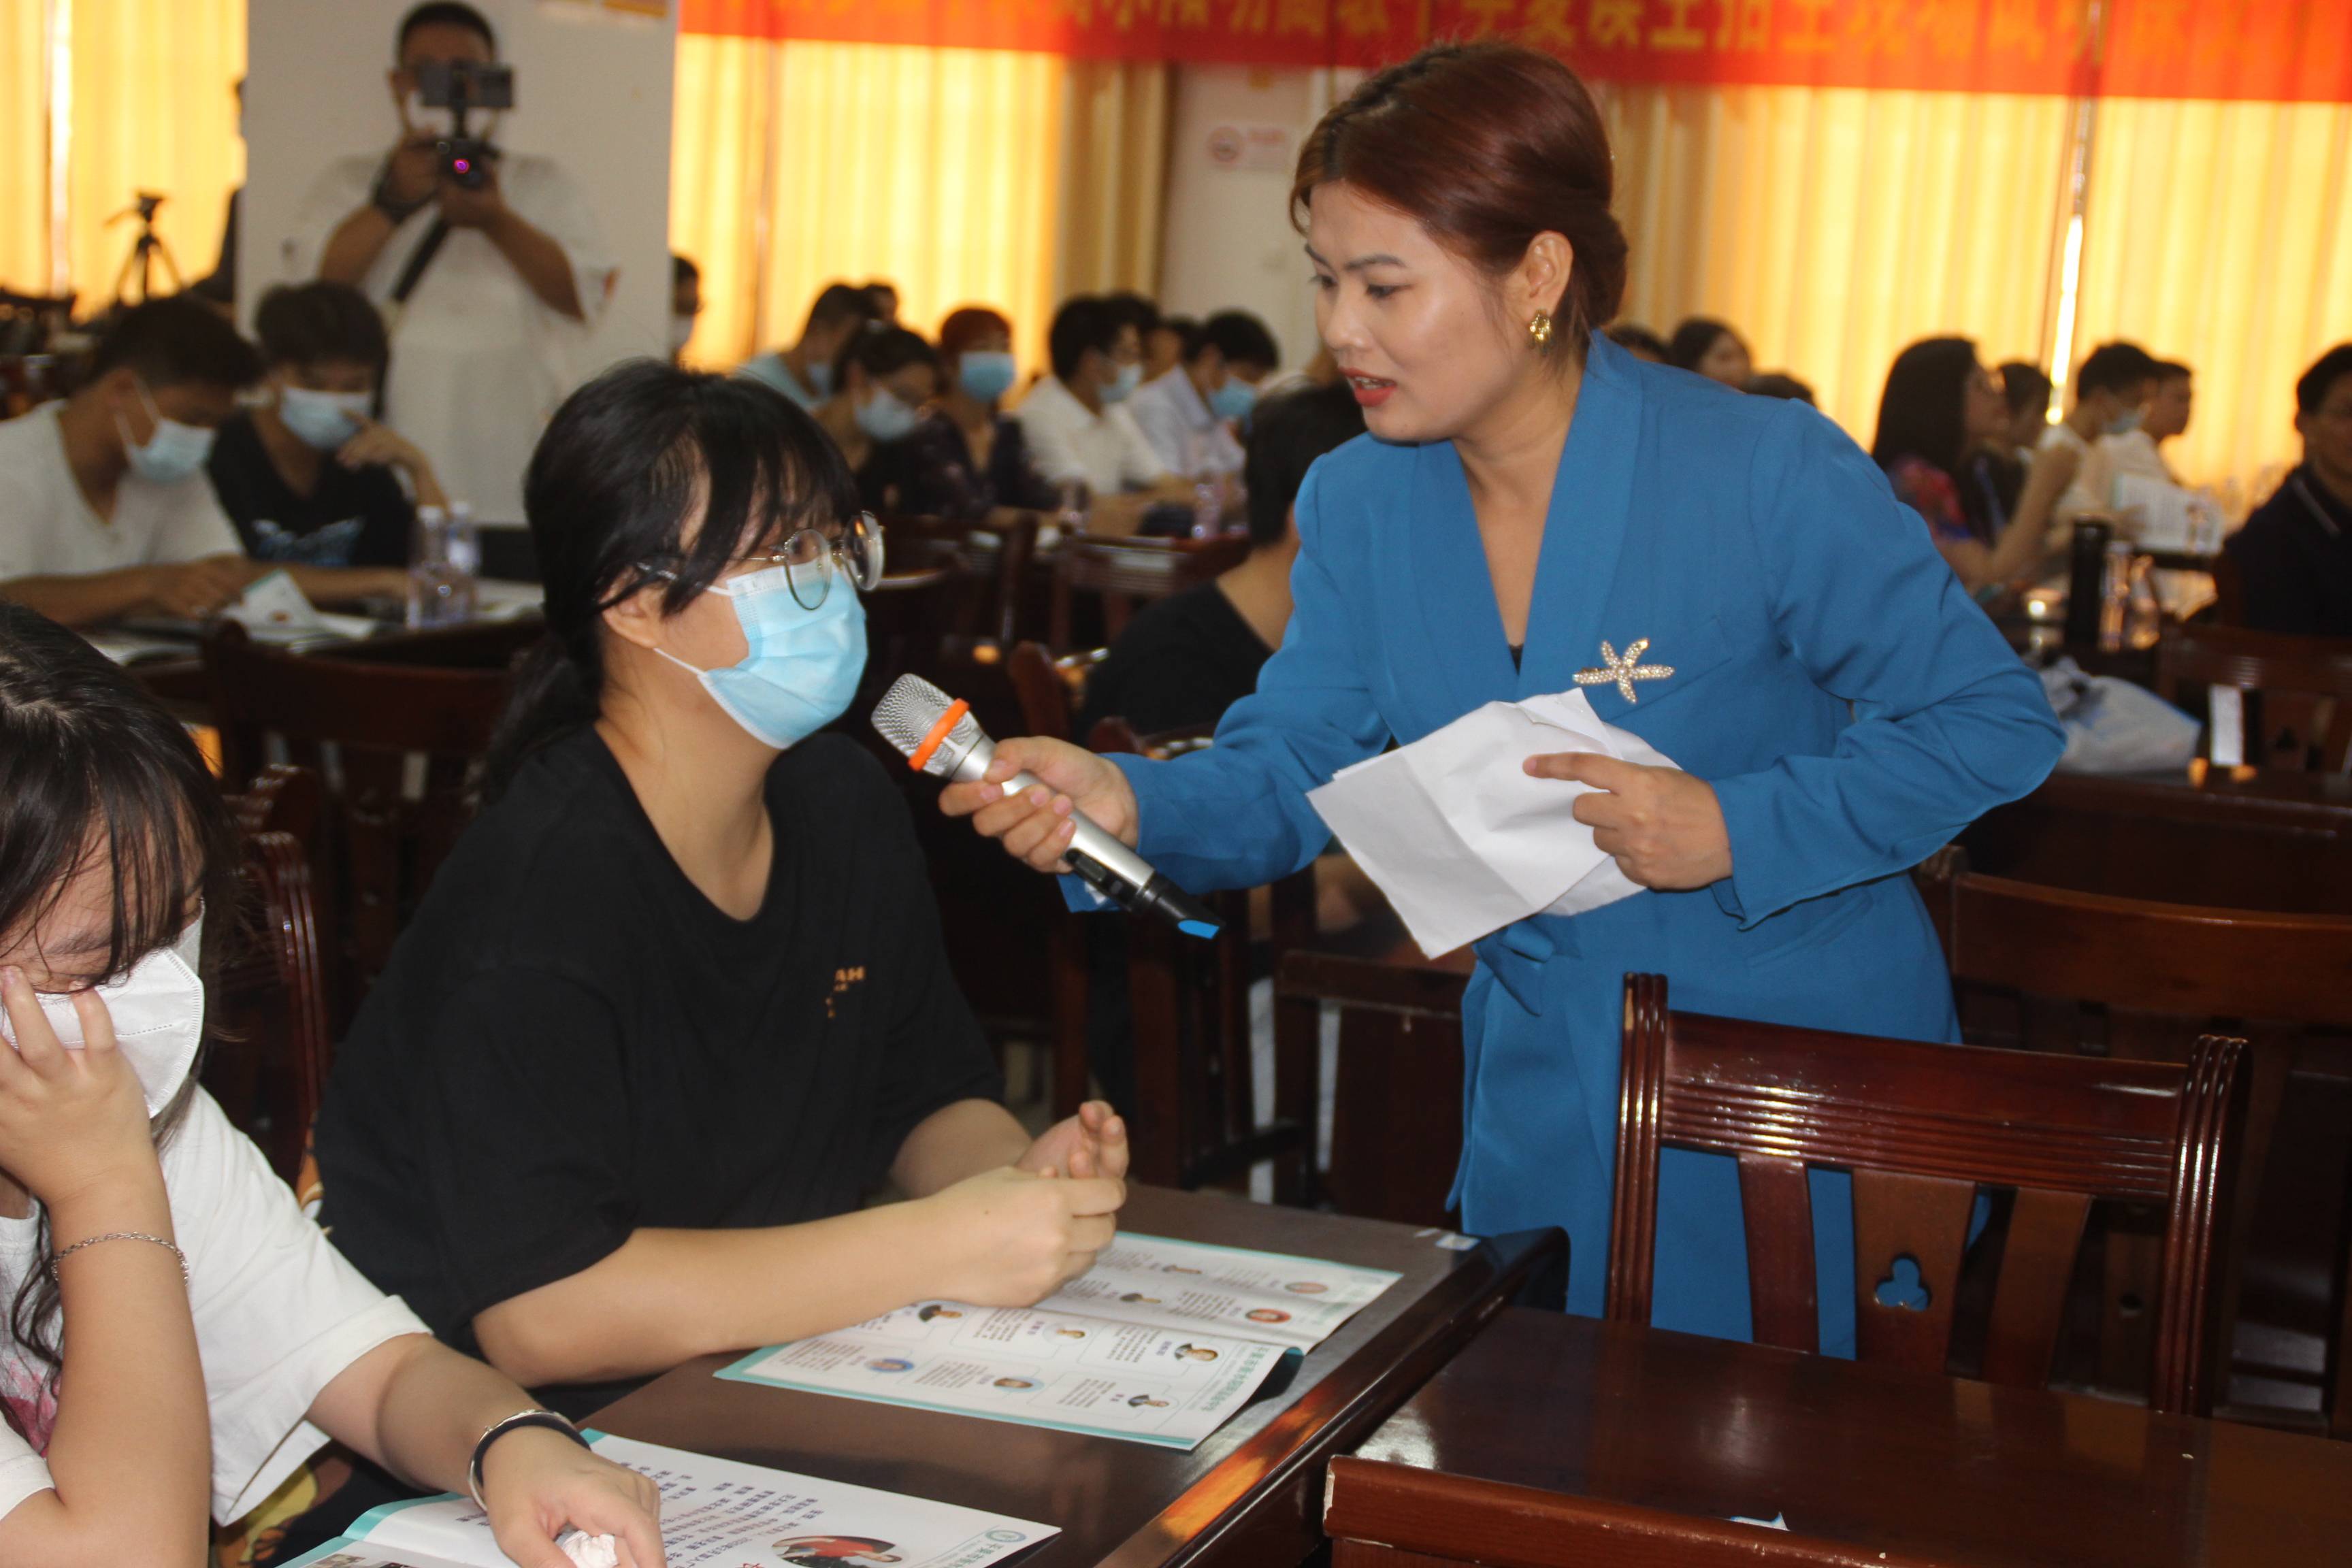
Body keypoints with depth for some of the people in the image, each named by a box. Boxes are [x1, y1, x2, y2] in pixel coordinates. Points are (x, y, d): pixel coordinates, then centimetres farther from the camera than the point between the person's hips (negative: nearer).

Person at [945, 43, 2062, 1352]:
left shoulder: (1771, 474, -19)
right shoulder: (1356, 505, -2)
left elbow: (1999, 726, -14)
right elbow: (1290, 768, -4)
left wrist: (1733, 831, -25)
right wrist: (1128, 802, -25)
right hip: (1544, 1086, 5)